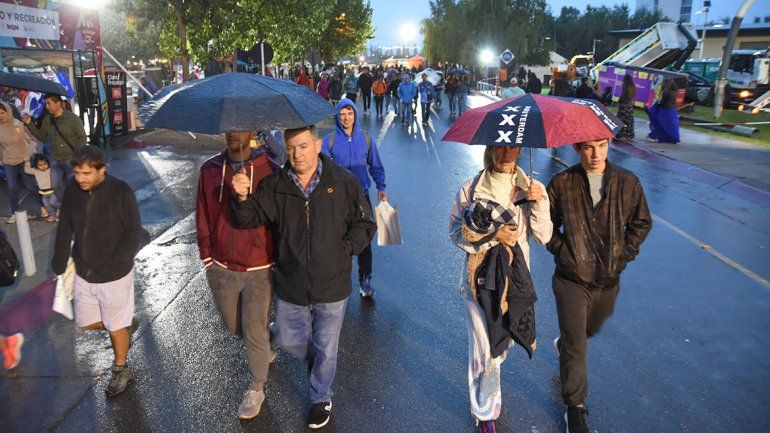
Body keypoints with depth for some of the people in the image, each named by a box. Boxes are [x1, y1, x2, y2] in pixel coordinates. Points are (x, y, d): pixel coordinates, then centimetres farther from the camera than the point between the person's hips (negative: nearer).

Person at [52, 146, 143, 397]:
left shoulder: (121, 192, -19)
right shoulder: (73, 190, -6)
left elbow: (133, 232, -14)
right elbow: (65, 229, 4)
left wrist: (115, 265, -18)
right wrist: (60, 265, 4)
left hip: (114, 275, -5)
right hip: (83, 273, 5)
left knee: (115, 326, 10)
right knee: (86, 322, 17)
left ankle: (120, 370, 34)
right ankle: (128, 324, 44)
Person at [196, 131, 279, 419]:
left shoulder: (269, 171, -13)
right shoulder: (210, 169, -2)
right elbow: (203, 217, 4)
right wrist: (207, 257, 5)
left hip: (259, 271, -4)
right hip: (221, 268, 4)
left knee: (254, 331, 5)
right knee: (232, 325, 20)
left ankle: (256, 389, 28)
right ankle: (264, 348, 53)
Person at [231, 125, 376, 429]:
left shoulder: (344, 183, -9)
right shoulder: (274, 187, -5)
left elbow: (365, 226, -1)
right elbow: (248, 220, -8)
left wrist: (342, 251, -11)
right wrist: (242, 197, -28)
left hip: (332, 287, -1)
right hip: (290, 287, 2)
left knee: (326, 349, 15)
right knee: (287, 339, 20)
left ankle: (320, 398, 42)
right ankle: (314, 360, 54)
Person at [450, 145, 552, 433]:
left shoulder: (529, 188, 1)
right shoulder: (470, 189, -6)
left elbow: (543, 237, -2)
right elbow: (457, 233, -7)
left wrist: (539, 203, -17)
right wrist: (494, 235, -20)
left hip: (516, 277, 3)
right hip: (481, 277, -3)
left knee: (503, 340, 20)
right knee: (484, 349, 0)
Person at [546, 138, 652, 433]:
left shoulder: (628, 183, -3)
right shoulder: (561, 184, -9)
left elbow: (641, 222, 9)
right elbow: (547, 224, 2)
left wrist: (624, 254, -1)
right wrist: (561, 250, -10)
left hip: (609, 279, 4)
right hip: (572, 279, -3)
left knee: (591, 329, 26)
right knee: (576, 348, 0)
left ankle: (562, 344, 60)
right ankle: (575, 408, 17)